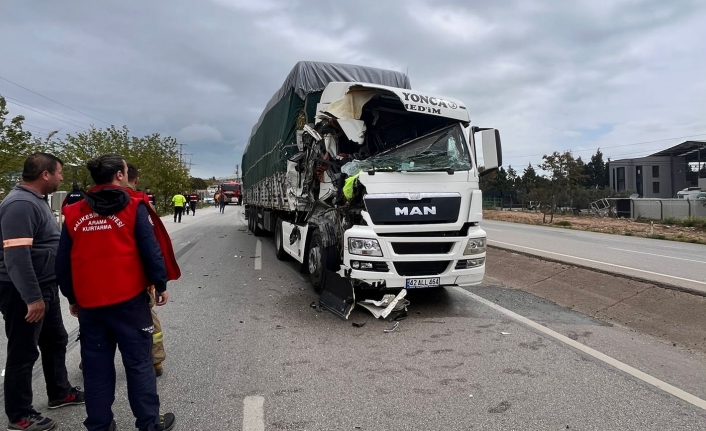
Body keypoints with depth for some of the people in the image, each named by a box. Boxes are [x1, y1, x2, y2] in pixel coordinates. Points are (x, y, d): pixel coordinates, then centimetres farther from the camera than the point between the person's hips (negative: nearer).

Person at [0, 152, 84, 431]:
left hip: (44, 287, 10)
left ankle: (60, 392, 37)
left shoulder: (36, 200, 11)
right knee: (23, 352, 3)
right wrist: (32, 298, -28)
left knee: (55, 341, 20)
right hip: (24, 293, -10)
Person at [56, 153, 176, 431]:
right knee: (138, 362, 5)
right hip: (129, 299, -4)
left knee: (96, 367, 13)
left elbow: (63, 263, 9)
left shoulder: (74, 214, 6)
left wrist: (72, 298, 19)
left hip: (88, 303, 4)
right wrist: (160, 285, 1)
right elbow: (151, 251, -9)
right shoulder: (133, 207, -6)